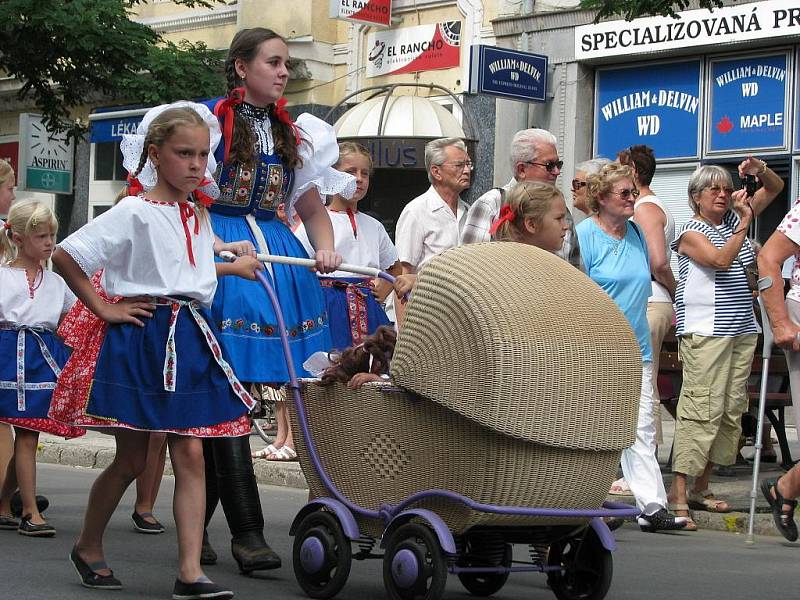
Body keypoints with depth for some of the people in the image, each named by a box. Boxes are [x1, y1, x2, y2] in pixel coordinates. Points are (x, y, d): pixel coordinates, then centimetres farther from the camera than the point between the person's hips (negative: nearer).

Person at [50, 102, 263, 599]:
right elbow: (65, 255, -13)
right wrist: (104, 308, -11)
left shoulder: (198, 214, 12)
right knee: (132, 458, 4)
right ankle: (88, 547, 26)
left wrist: (231, 266, 21)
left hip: (190, 338, 6)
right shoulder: (135, 213, -10)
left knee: (190, 454, -2)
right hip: (140, 335, -6)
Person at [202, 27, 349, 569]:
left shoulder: (294, 133, 17)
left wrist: (326, 247, 0)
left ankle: (196, 524, 16)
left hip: (276, 252, 5)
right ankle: (246, 532, -9)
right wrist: (217, 245, -19)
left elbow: (312, 204, 19)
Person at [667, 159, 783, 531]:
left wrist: (760, 170, 1)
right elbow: (720, 260, -19)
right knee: (702, 408, -14)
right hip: (705, 330, -8)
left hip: (741, 330, 8)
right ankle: (678, 493, -16)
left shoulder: (735, 219, 16)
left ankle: (701, 489, 13)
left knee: (732, 409, 6)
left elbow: (775, 189, 20)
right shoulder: (691, 232, -3)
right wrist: (744, 225, -18)